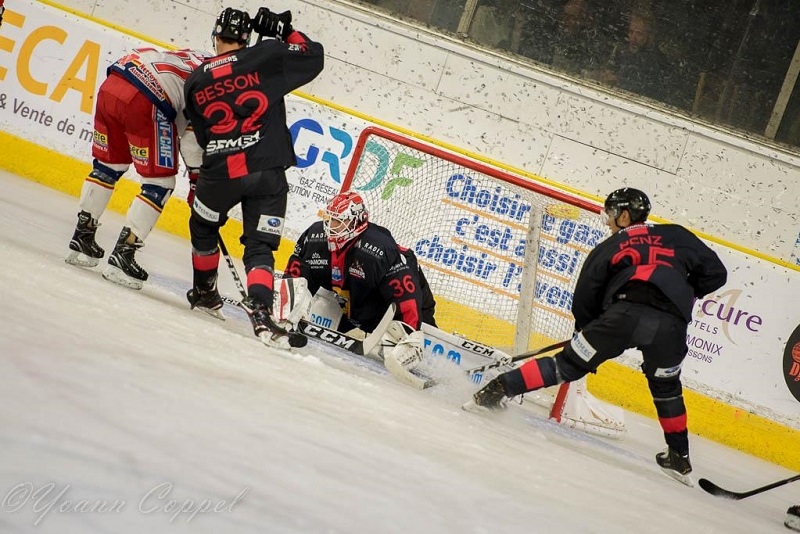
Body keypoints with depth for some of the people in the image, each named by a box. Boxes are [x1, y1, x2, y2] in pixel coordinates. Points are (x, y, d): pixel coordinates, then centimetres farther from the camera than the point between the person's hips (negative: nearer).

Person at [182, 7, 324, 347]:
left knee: (203, 228, 28)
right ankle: (260, 309, -17)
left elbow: (201, 133, 15)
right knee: (260, 247, 2)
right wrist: (283, 31, 16)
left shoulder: (195, 82, 7)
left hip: (219, 172, 1)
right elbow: (314, 56, 5)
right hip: (266, 173, -1)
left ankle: (204, 292, 40)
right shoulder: (267, 57, -2)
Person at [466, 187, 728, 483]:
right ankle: (679, 457, 28)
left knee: (569, 364, 9)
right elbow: (715, 272, 22)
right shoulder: (677, 236, 27)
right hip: (671, 323, 1)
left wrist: (587, 329, 40)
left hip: (625, 311, -1)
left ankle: (501, 387, 0)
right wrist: (686, 293, 38)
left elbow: (584, 300, 23)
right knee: (666, 387, 26)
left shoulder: (607, 248, 25)